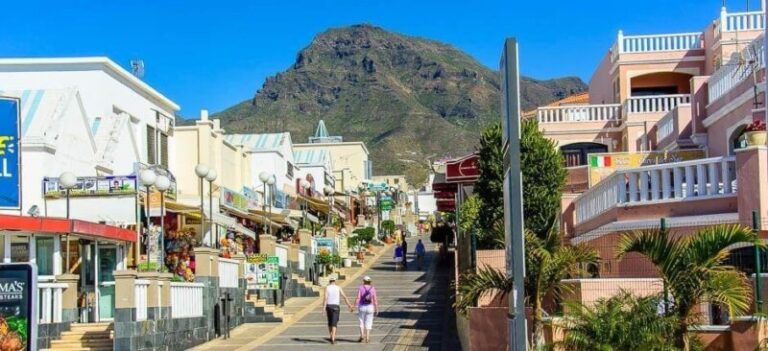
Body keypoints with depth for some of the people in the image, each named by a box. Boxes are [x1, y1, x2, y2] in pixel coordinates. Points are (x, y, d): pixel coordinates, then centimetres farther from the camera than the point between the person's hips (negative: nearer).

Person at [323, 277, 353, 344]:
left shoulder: (327, 288, 1)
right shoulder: (338, 288, 3)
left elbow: (325, 298, -10)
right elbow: (345, 297, -3)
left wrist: (324, 309, -12)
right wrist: (350, 306, -1)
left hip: (329, 306, 1)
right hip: (336, 307, -1)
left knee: (330, 323, 19)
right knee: (334, 323, -6)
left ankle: (332, 337, 27)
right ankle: (333, 338, -21)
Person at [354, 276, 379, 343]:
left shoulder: (361, 288, -5)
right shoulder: (372, 288, -1)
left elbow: (358, 298, -12)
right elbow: (375, 300, -3)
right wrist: (376, 309, 3)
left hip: (362, 307, -1)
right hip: (370, 307, 1)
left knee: (361, 322, 11)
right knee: (368, 322, 9)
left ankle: (362, 336, -5)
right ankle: (367, 338, 6)